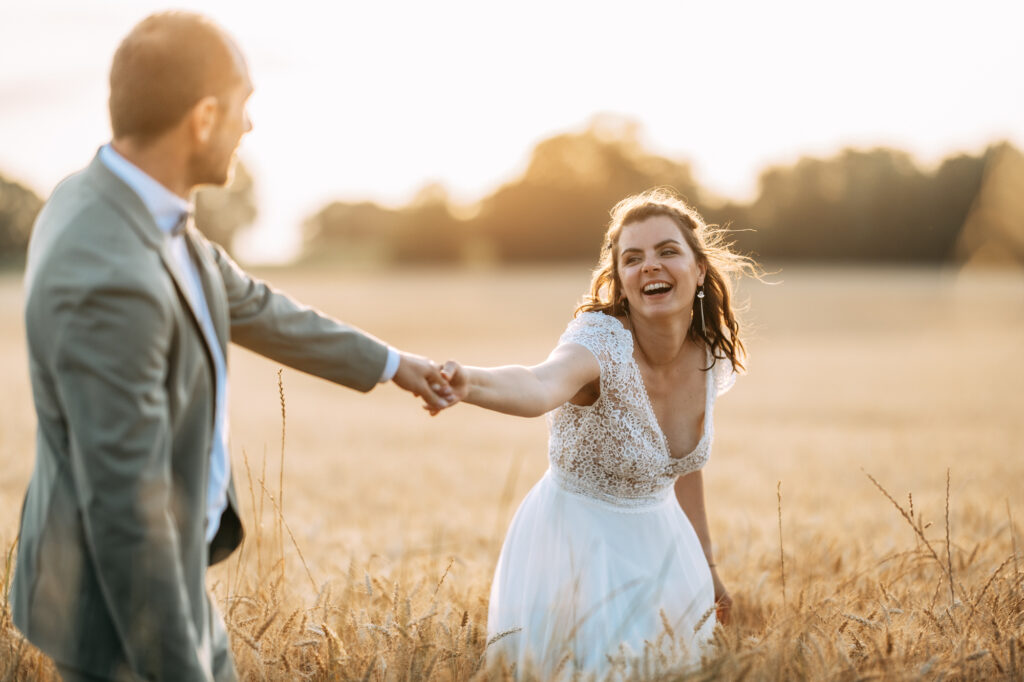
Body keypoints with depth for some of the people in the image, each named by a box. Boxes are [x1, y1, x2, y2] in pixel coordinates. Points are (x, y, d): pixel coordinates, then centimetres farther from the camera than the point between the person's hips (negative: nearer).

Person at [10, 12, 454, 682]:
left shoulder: (116, 199, -2)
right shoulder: (111, 282, -35)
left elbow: (245, 304, 14)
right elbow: (124, 508, -30)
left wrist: (387, 362, 26)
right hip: (118, 607, -10)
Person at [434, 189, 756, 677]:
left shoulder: (713, 357, -6)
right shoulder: (600, 341, -26)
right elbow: (540, 387, -50)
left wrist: (705, 563, 20)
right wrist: (470, 383, -72)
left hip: (656, 538, 6)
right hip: (576, 543, -6)